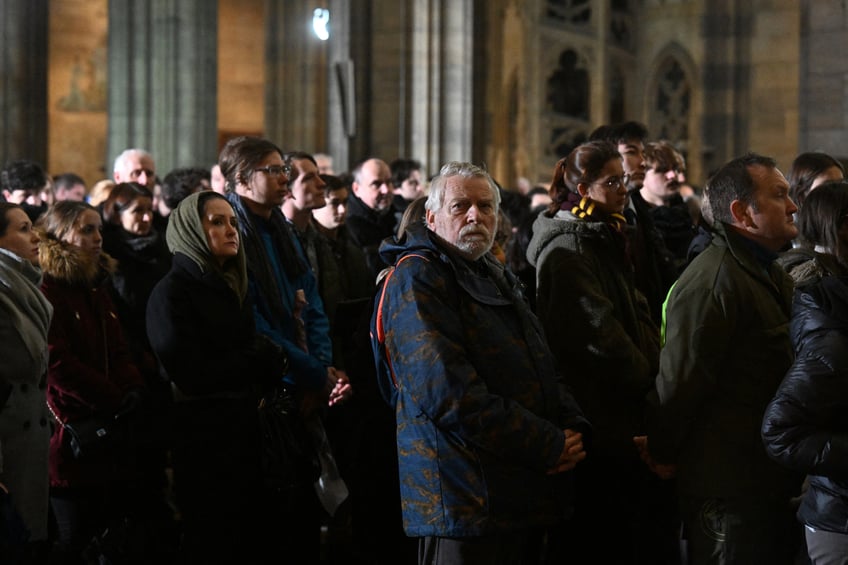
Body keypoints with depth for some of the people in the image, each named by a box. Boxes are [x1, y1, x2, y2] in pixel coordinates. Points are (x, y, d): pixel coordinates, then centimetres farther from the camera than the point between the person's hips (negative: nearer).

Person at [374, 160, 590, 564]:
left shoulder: (496, 276, 20)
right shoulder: (417, 280, -9)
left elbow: (542, 368, 21)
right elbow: (449, 393, -20)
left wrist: (573, 428, 0)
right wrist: (548, 445, -17)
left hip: (524, 495, 9)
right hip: (464, 500, -8)